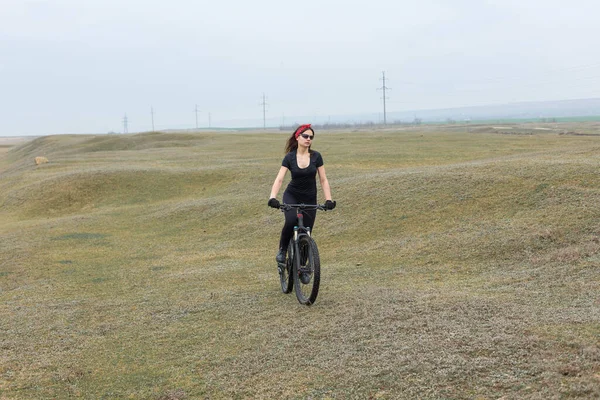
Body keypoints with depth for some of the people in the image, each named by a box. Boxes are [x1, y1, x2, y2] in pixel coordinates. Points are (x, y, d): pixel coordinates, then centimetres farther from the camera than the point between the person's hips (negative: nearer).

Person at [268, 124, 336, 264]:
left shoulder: (316, 156, -7)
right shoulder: (289, 157, -10)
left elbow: (323, 180, -5)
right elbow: (279, 179, -17)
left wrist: (328, 200, -17)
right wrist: (272, 197, -33)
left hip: (309, 199, 2)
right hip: (292, 196, -2)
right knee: (291, 221, -31)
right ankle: (282, 250, -7)